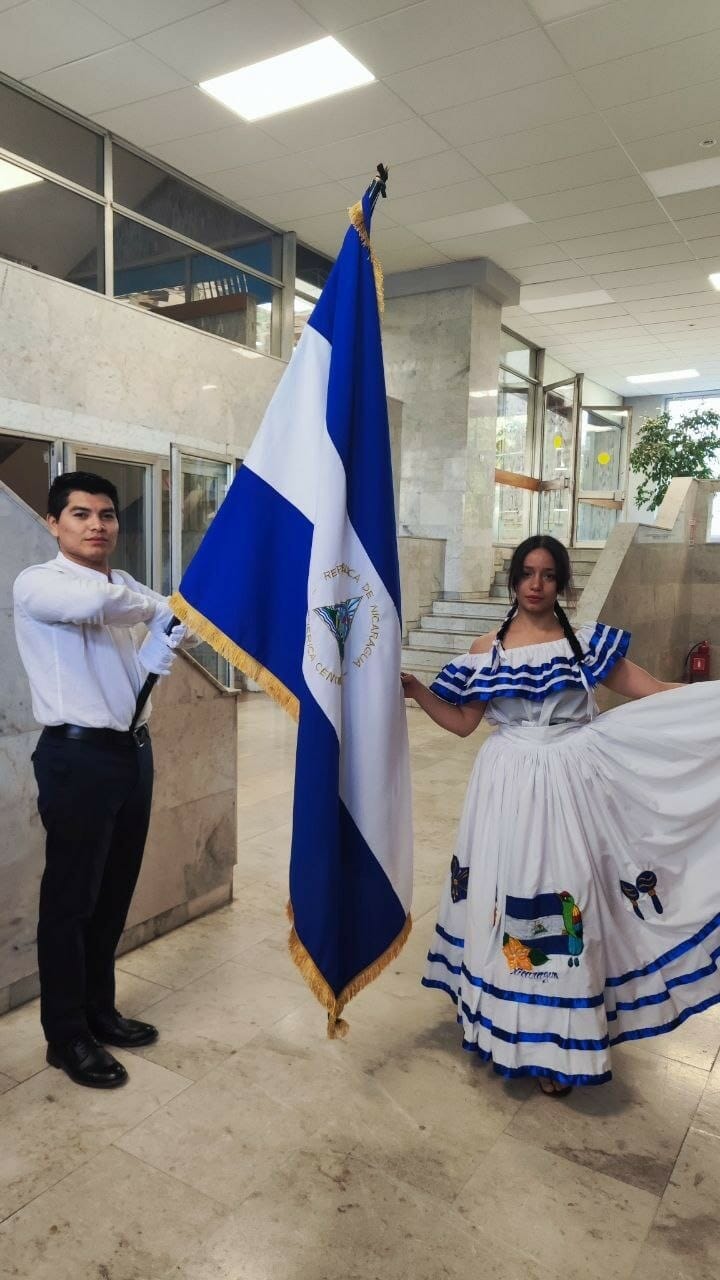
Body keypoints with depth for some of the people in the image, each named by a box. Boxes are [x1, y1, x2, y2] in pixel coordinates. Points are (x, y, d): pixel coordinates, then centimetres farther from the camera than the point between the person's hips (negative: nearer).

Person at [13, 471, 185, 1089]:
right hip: (79, 756, -7)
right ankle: (66, 1034, 22)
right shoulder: (37, 584, -9)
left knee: (114, 894, 17)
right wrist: (158, 607, -13)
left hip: (133, 749, 7)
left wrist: (171, 633, -8)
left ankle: (100, 1009, 34)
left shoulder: (128, 588, 13)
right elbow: (92, 603, -30)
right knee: (70, 899, 5)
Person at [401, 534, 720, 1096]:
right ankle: (504, 1022, 26)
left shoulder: (590, 641, 0)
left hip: (568, 787, -1)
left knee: (565, 901, 2)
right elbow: (462, 721, 6)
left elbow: (652, 692, -1)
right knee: (504, 898, 7)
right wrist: (413, 688, -5)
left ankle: (557, 1043, 17)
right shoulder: (486, 650, 3)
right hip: (509, 787, 1)